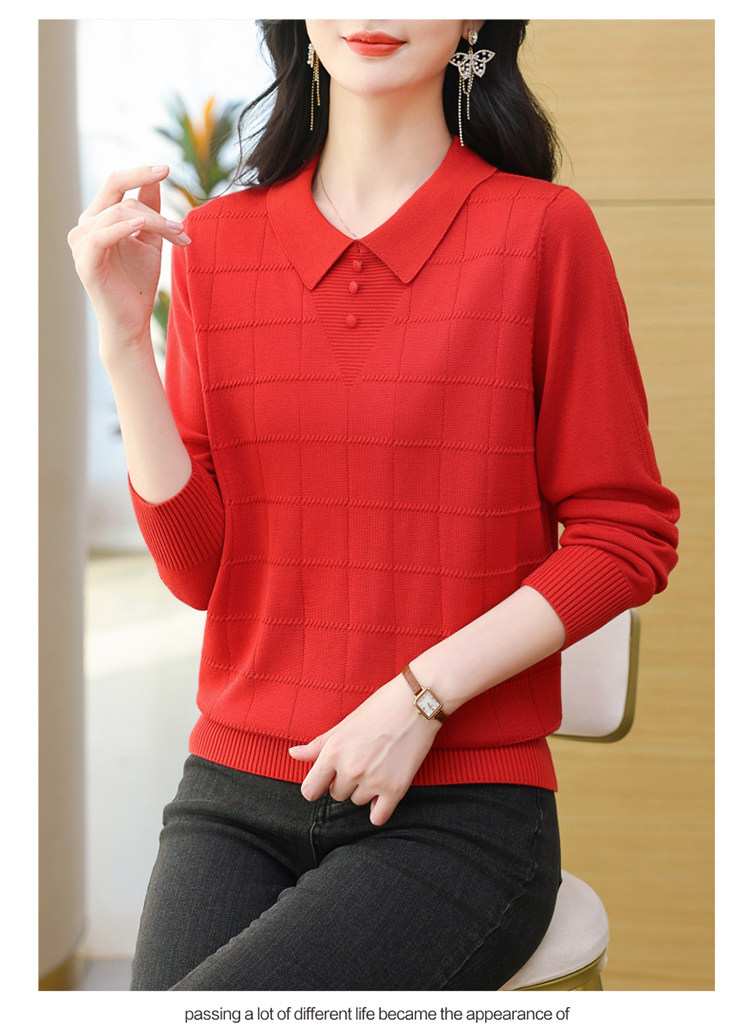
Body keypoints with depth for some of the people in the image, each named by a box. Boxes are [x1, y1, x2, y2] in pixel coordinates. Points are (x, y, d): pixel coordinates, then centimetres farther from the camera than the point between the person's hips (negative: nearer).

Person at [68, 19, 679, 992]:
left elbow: (627, 538, -2)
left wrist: (424, 694, -12)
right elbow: (198, 568, 2)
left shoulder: (541, 229, -4)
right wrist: (125, 337, -8)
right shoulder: (214, 243, 7)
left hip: (456, 810, -3)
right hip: (235, 794, 3)